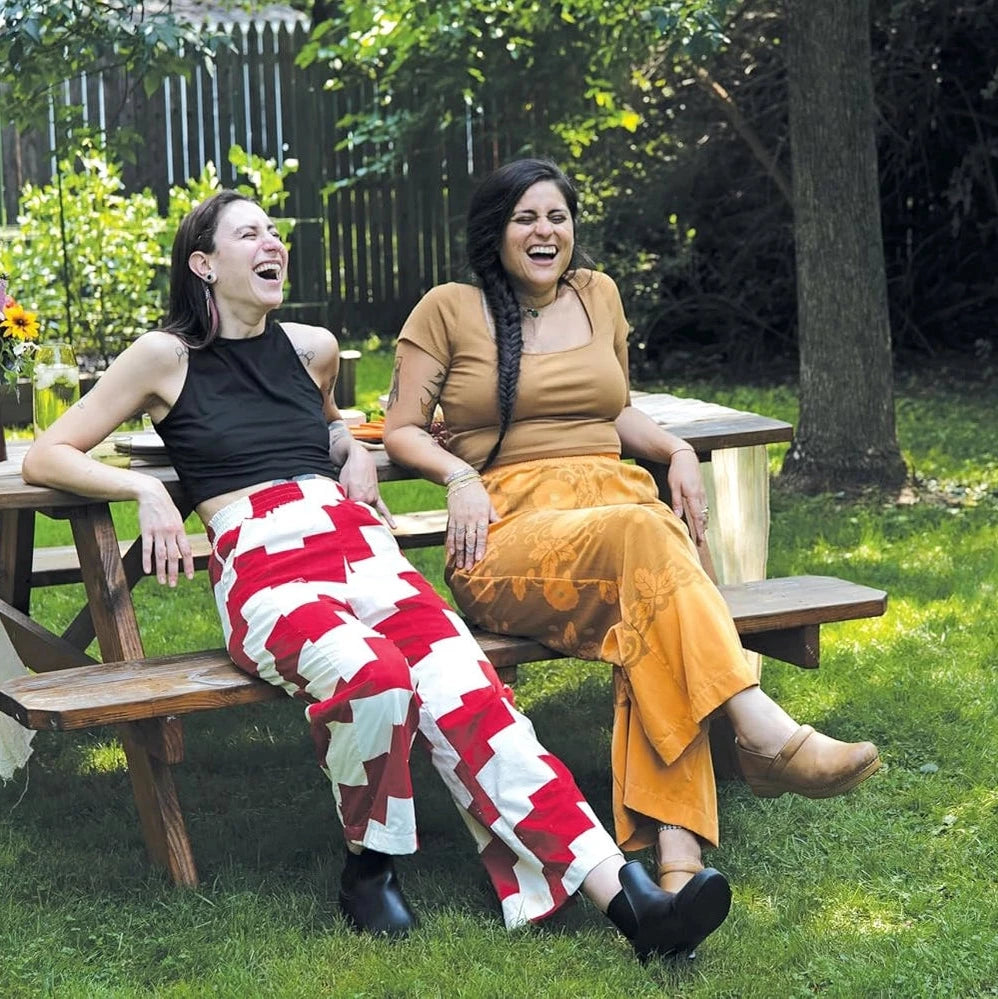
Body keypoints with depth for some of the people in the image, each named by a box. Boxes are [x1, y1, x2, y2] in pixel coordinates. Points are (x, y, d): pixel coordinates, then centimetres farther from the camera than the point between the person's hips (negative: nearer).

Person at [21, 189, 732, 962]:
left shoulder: (312, 348, 21)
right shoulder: (168, 357, 8)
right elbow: (45, 458, 9)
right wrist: (146, 489, -7)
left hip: (360, 550, 4)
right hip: (263, 572, -4)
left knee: (465, 692, -24)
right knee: (373, 675, -38)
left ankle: (621, 894, -37)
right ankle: (368, 864, -12)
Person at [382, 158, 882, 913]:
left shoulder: (597, 295, 23)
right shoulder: (450, 310, 10)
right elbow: (402, 430, 9)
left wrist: (677, 451, 13)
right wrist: (459, 475, -11)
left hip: (616, 503, 3)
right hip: (511, 531, -3)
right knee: (642, 533, -38)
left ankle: (676, 850, -49)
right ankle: (763, 731, -46)